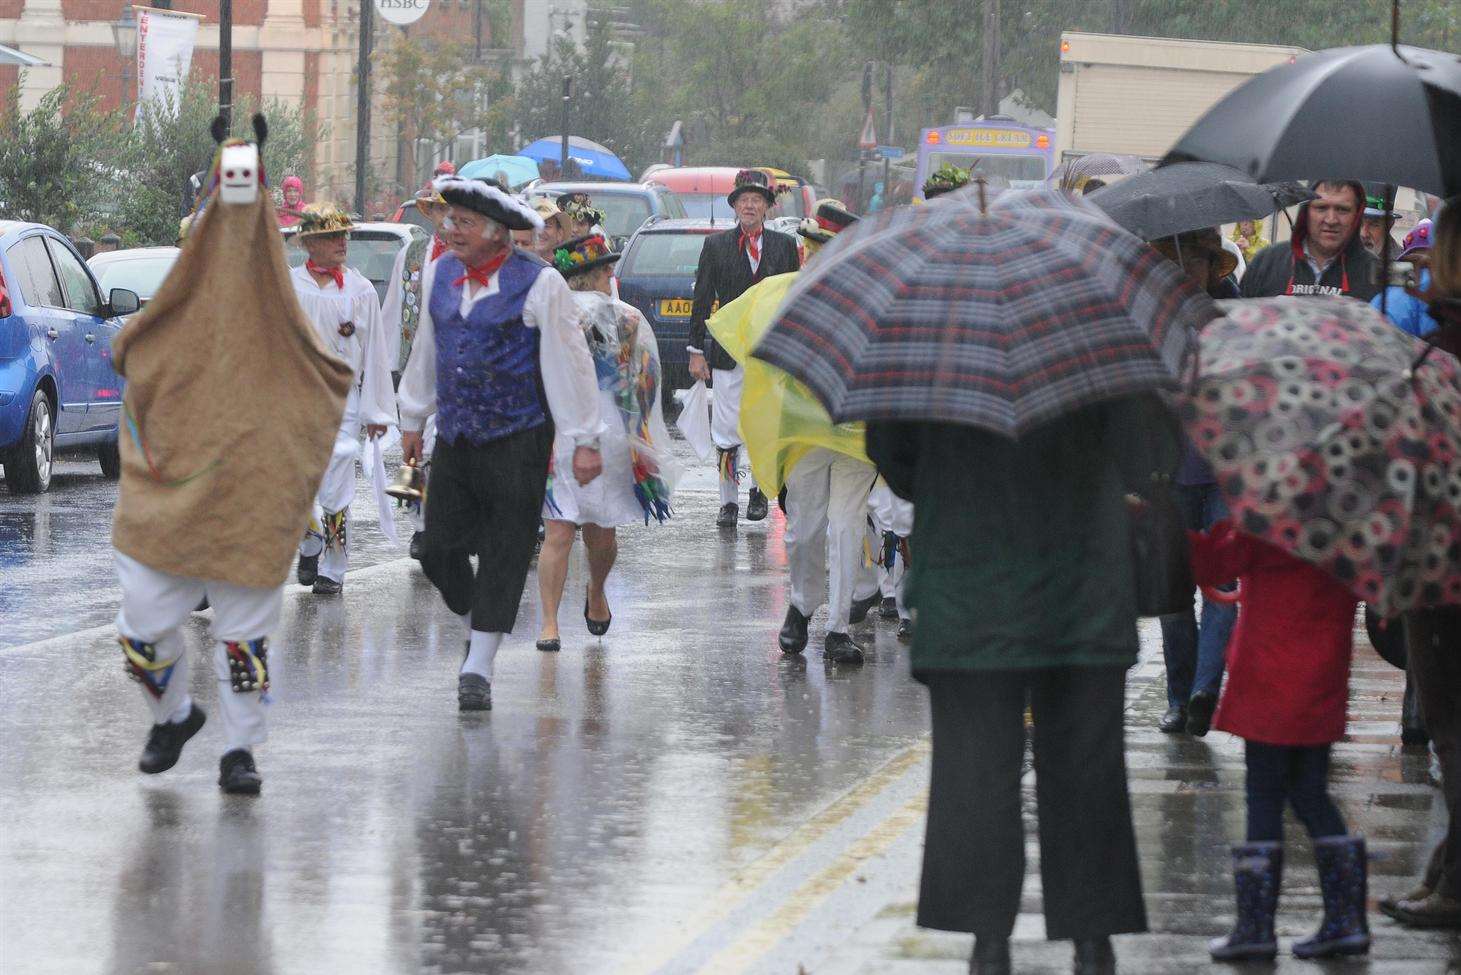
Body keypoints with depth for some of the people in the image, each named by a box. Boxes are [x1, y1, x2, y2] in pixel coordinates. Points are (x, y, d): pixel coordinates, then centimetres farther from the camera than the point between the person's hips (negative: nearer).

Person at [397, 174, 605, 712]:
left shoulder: (538, 284, -10)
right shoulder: (444, 273, 8)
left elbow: (569, 361, -8)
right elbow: (427, 349, 20)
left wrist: (585, 441, -9)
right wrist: (413, 418, 25)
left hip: (516, 440, -5)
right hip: (454, 439, 5)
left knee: (503, 556, -2)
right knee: (439, 551, 2)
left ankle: (478, 668, 4)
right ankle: (478, 624, 28)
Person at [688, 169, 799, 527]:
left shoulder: (785, 246, 9)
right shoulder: (716, 246, 6)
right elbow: (702, 301, 5)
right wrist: (697, 351, 0)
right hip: (729, 353, -1)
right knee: (727, 433, -2)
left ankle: (759, 492, 20)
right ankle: (729, 501, 6)